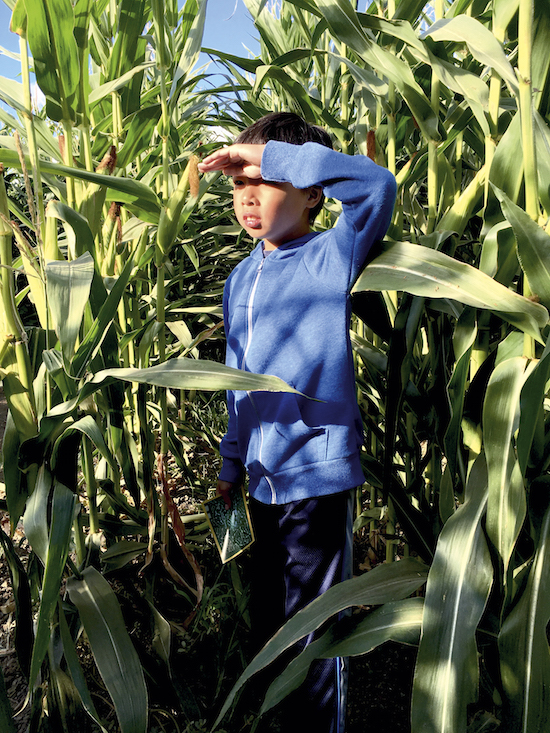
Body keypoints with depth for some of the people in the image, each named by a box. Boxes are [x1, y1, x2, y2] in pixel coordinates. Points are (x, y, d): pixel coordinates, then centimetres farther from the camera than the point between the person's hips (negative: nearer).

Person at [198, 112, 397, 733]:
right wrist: (231, 462, 18)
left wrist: (269, 155, -25)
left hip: (318, 472, -7)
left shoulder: (334, 256, -9)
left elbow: (377, 184, -28)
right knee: (267, 617, 24)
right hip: (263, 477, 7)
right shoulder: (240, 278, 9)